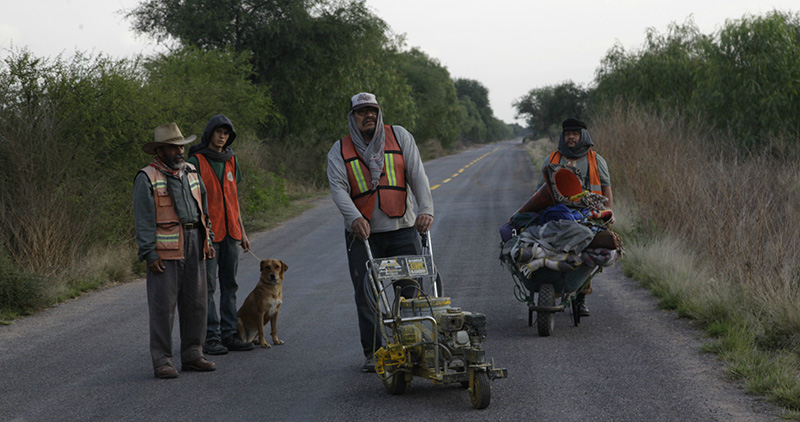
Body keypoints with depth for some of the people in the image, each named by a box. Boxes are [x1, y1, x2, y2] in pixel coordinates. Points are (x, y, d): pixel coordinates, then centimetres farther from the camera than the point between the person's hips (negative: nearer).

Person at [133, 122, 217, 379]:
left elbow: (202, 209, 22)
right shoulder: (147, 178, -6)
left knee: (195, 303, 8)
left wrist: (207, 240, 16)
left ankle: (192, 355, 17)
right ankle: (162, 361, -1)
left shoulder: (190, 173, 15)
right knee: (163, 306, -5)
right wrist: (149, 254, -15)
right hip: (165, 251, -7)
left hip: (193, 246, 7)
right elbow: (143, 219, -9)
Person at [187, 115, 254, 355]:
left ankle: (229, 334, 15)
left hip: (230, 233, 7)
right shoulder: (196, 161, -5)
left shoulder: (230, 161, 14)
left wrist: (242, 232, 17)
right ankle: (211, 338, -2)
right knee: (208, 287, -4)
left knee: (230, 285, 9)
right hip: (208, 233, -6)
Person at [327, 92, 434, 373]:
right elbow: (338, 188, -9)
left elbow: (417, 176, -2)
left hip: (402, 228, 0)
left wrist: (425, 210, -18)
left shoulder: (400, 137, 5)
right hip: (362, 233, 0)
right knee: (367, 295, 1)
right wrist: (354, 217, -28)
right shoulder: (340, 150, 4)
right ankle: (374, 353, 10)